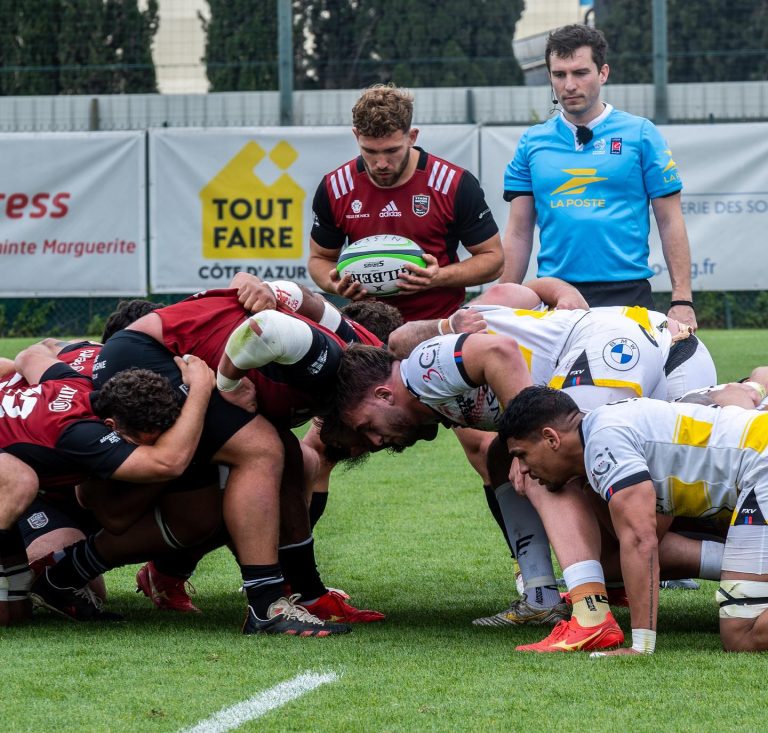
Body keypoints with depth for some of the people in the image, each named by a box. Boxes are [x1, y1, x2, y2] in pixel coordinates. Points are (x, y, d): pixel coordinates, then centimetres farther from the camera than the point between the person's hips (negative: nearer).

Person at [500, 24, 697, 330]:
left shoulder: (641, 134, 2)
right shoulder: (532, 143, 9)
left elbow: (670, 222, 2)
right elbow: (519, 233, 11)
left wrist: (682, 300, -6)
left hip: (626, 294, -2)